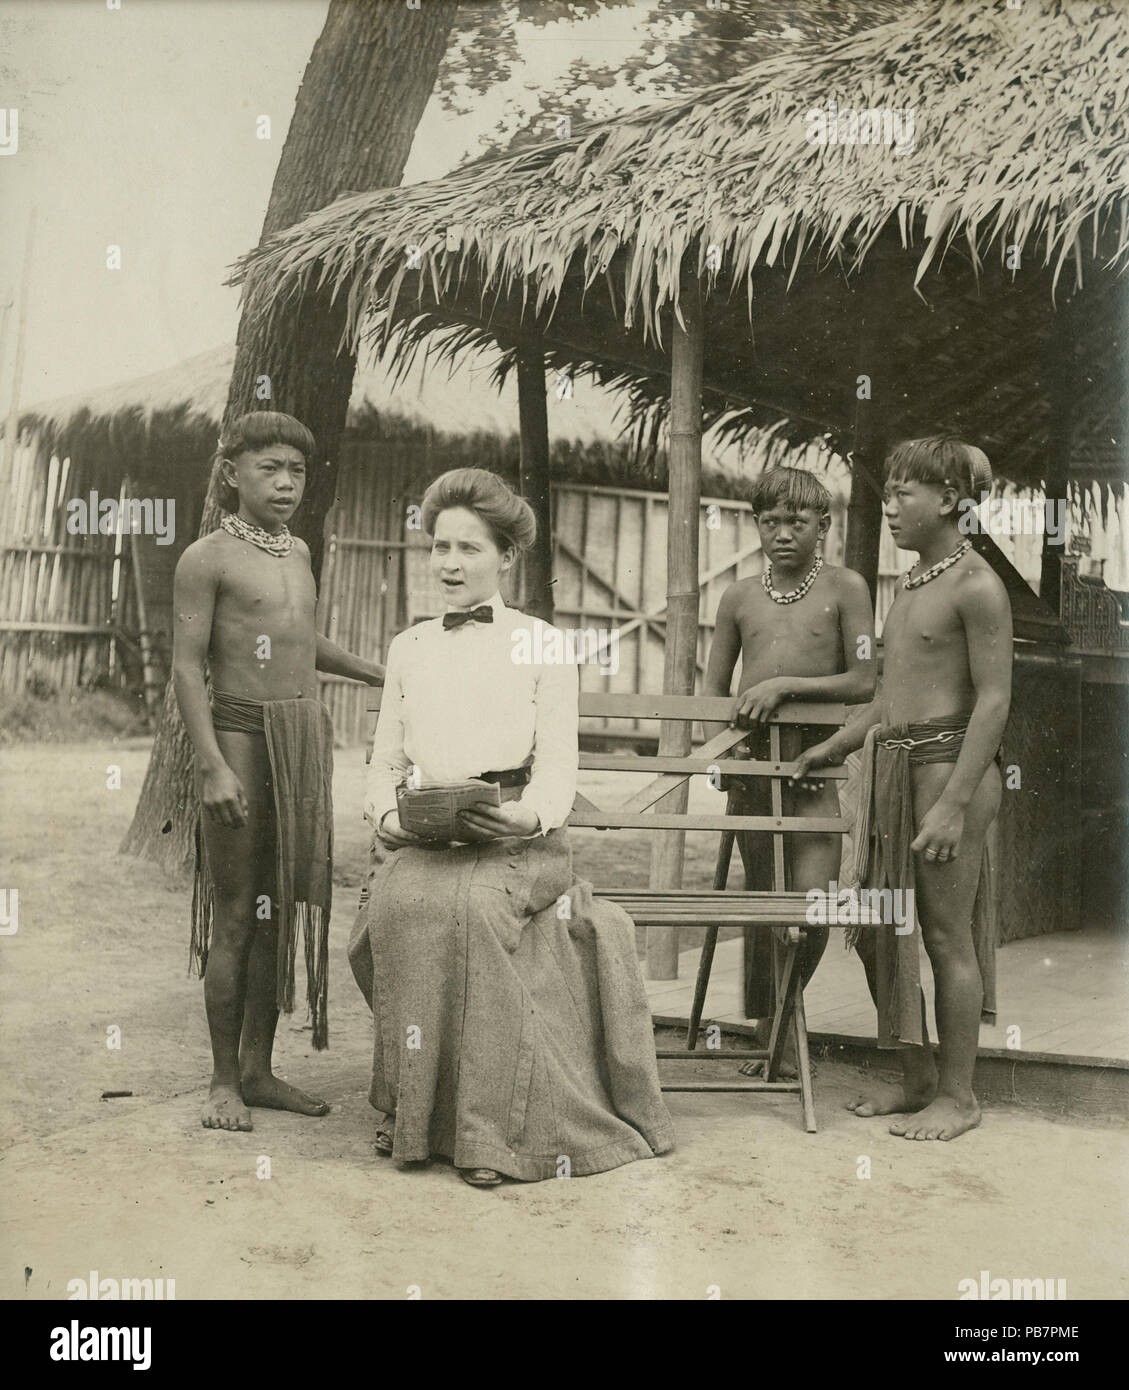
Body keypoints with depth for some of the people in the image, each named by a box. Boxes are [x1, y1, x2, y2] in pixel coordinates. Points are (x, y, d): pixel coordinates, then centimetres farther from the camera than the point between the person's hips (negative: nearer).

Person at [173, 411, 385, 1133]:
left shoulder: (298, 552, 15)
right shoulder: (208, 558, -6)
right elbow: (187, 668, -10)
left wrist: (383, 674, 40)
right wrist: (213, 766, -18)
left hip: (305, 737, 7)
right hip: (242, 737, -7)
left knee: (280, 905, 9)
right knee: (234, 911, -3)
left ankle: (259, 1069, 18)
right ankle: (225, 1082, 7)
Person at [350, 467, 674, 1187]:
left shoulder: (543, 645, 10)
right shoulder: (408, 647, 21)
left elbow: (558, 767, 3)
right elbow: (385, 761, 19)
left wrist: (530, 816, -19)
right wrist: (388, 812, -4)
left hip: (513, 838, -3)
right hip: (419, 839, 3)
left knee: (469, 904, -35)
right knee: (399, 904, -31)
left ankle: (486, 1124, -27)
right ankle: (408, 1109, -16)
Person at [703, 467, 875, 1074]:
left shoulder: (844, 587, 1)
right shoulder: (740, 596, 10)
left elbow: (863, 682, -4)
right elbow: (712, 690, 15)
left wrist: (785, 685, -13)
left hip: (815, 766, -2)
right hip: (751, 766, 3)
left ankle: (784, 1016, 15)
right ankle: (769, 1035, 23)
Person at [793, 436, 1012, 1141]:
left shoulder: (976, 585, -10)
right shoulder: (913, 582, 16)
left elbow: (994, 699, -15)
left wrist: (955, 802, -20)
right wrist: (831, 749, 24)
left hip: (949, 762, -9)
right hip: (891, 764, 9)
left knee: (947, 934, 0)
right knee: (878, 930, 10)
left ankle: (958, 1094, 13)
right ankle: (917, 1078, 25)